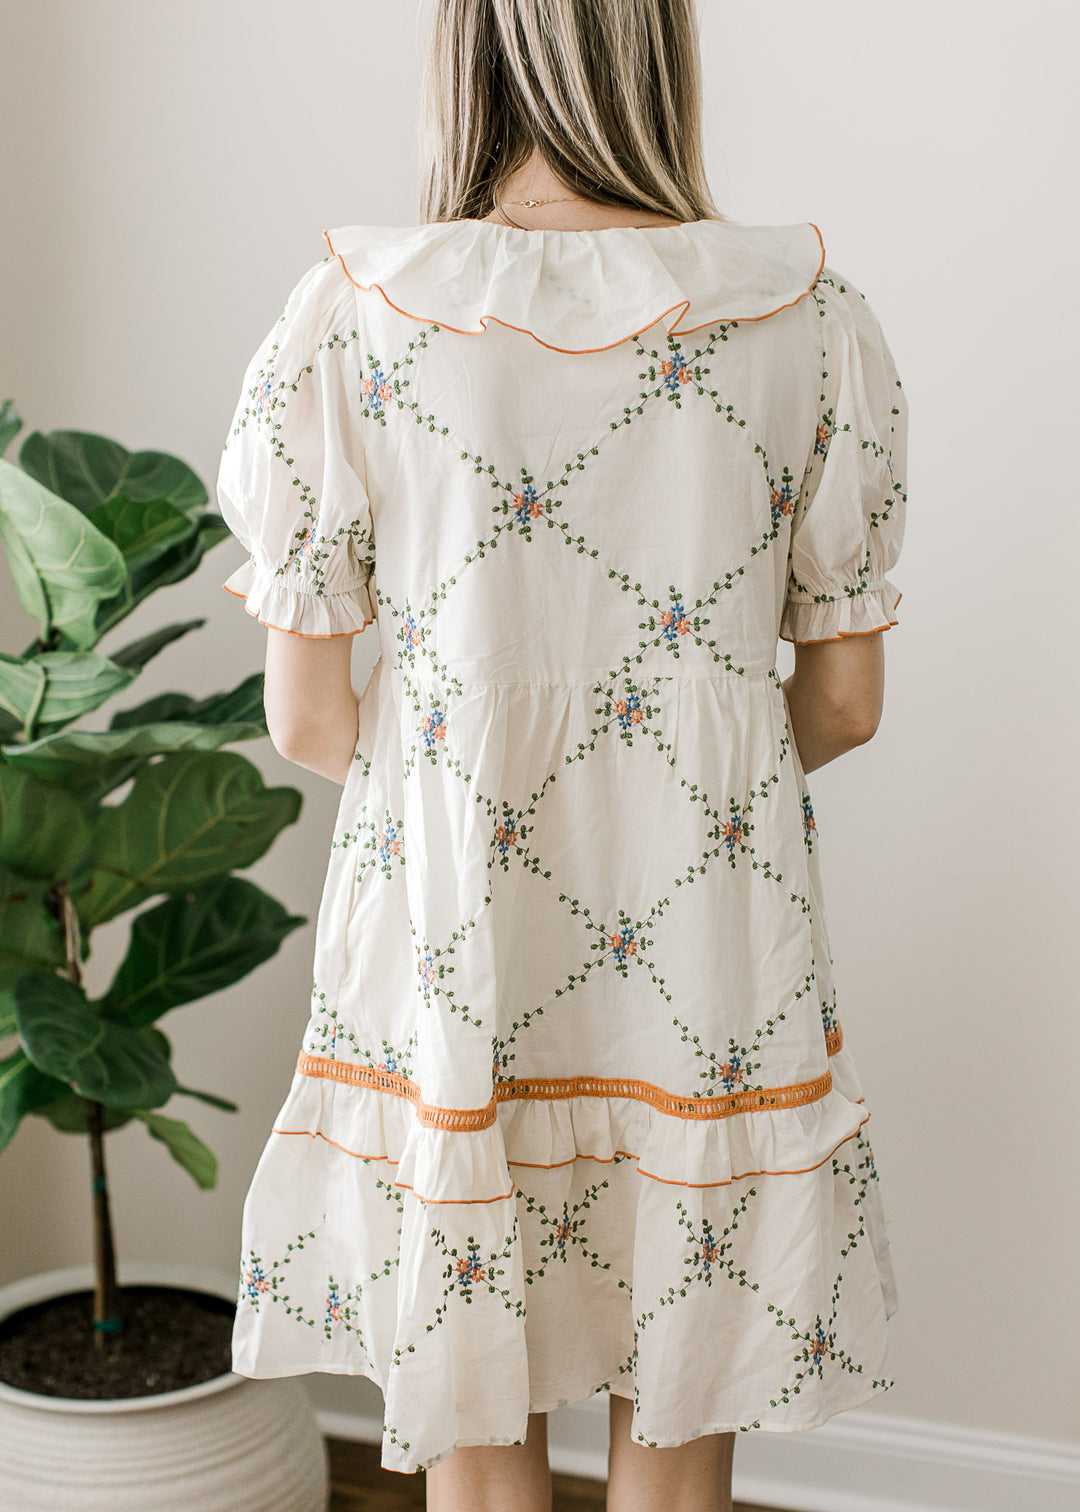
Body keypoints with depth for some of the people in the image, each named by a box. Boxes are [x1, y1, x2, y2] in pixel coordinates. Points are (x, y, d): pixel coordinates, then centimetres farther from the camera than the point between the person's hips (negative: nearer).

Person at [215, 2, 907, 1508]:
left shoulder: (349, 322, -10)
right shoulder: (809, 315, -7)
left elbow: (307, 722, -6)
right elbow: (844, 704, 0)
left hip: (446, 944, 0)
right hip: (713, 968, 1)